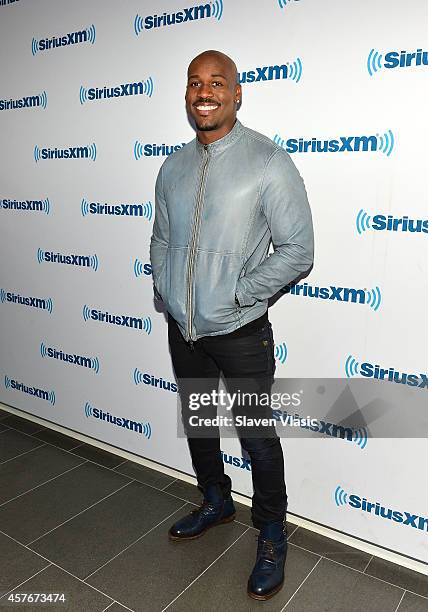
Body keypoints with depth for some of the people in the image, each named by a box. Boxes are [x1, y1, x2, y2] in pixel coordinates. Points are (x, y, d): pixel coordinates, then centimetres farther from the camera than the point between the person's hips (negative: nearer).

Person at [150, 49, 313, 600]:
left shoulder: (268, 161, -12)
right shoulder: (173, 167, 7)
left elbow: (297, 249, -14)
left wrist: (238, 293, -17)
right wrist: (165, 291, 1)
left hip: (240, 331, -6)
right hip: (183, 328, 6)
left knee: (256, 437, 8)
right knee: (196, 423, 21)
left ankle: (272, 537, 32)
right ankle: (216, 502, 48)